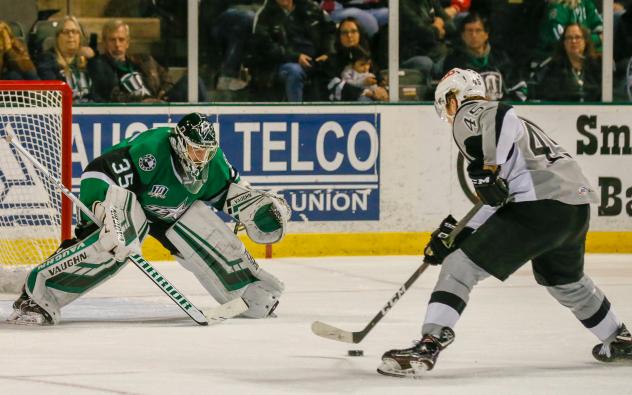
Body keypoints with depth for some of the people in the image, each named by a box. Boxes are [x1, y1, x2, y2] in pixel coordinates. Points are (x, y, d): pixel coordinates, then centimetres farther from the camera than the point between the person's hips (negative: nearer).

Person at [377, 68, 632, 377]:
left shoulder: (468, 114, 6)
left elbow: (503, 116, -19)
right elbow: (497, 201, 26)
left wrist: (489, 169, -21)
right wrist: (456, 233, 23)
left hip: (540, 206, -9)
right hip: (578, 206, 9)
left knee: (460, 267, -8)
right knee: (565, 280, 35)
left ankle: (429, 345, -21)